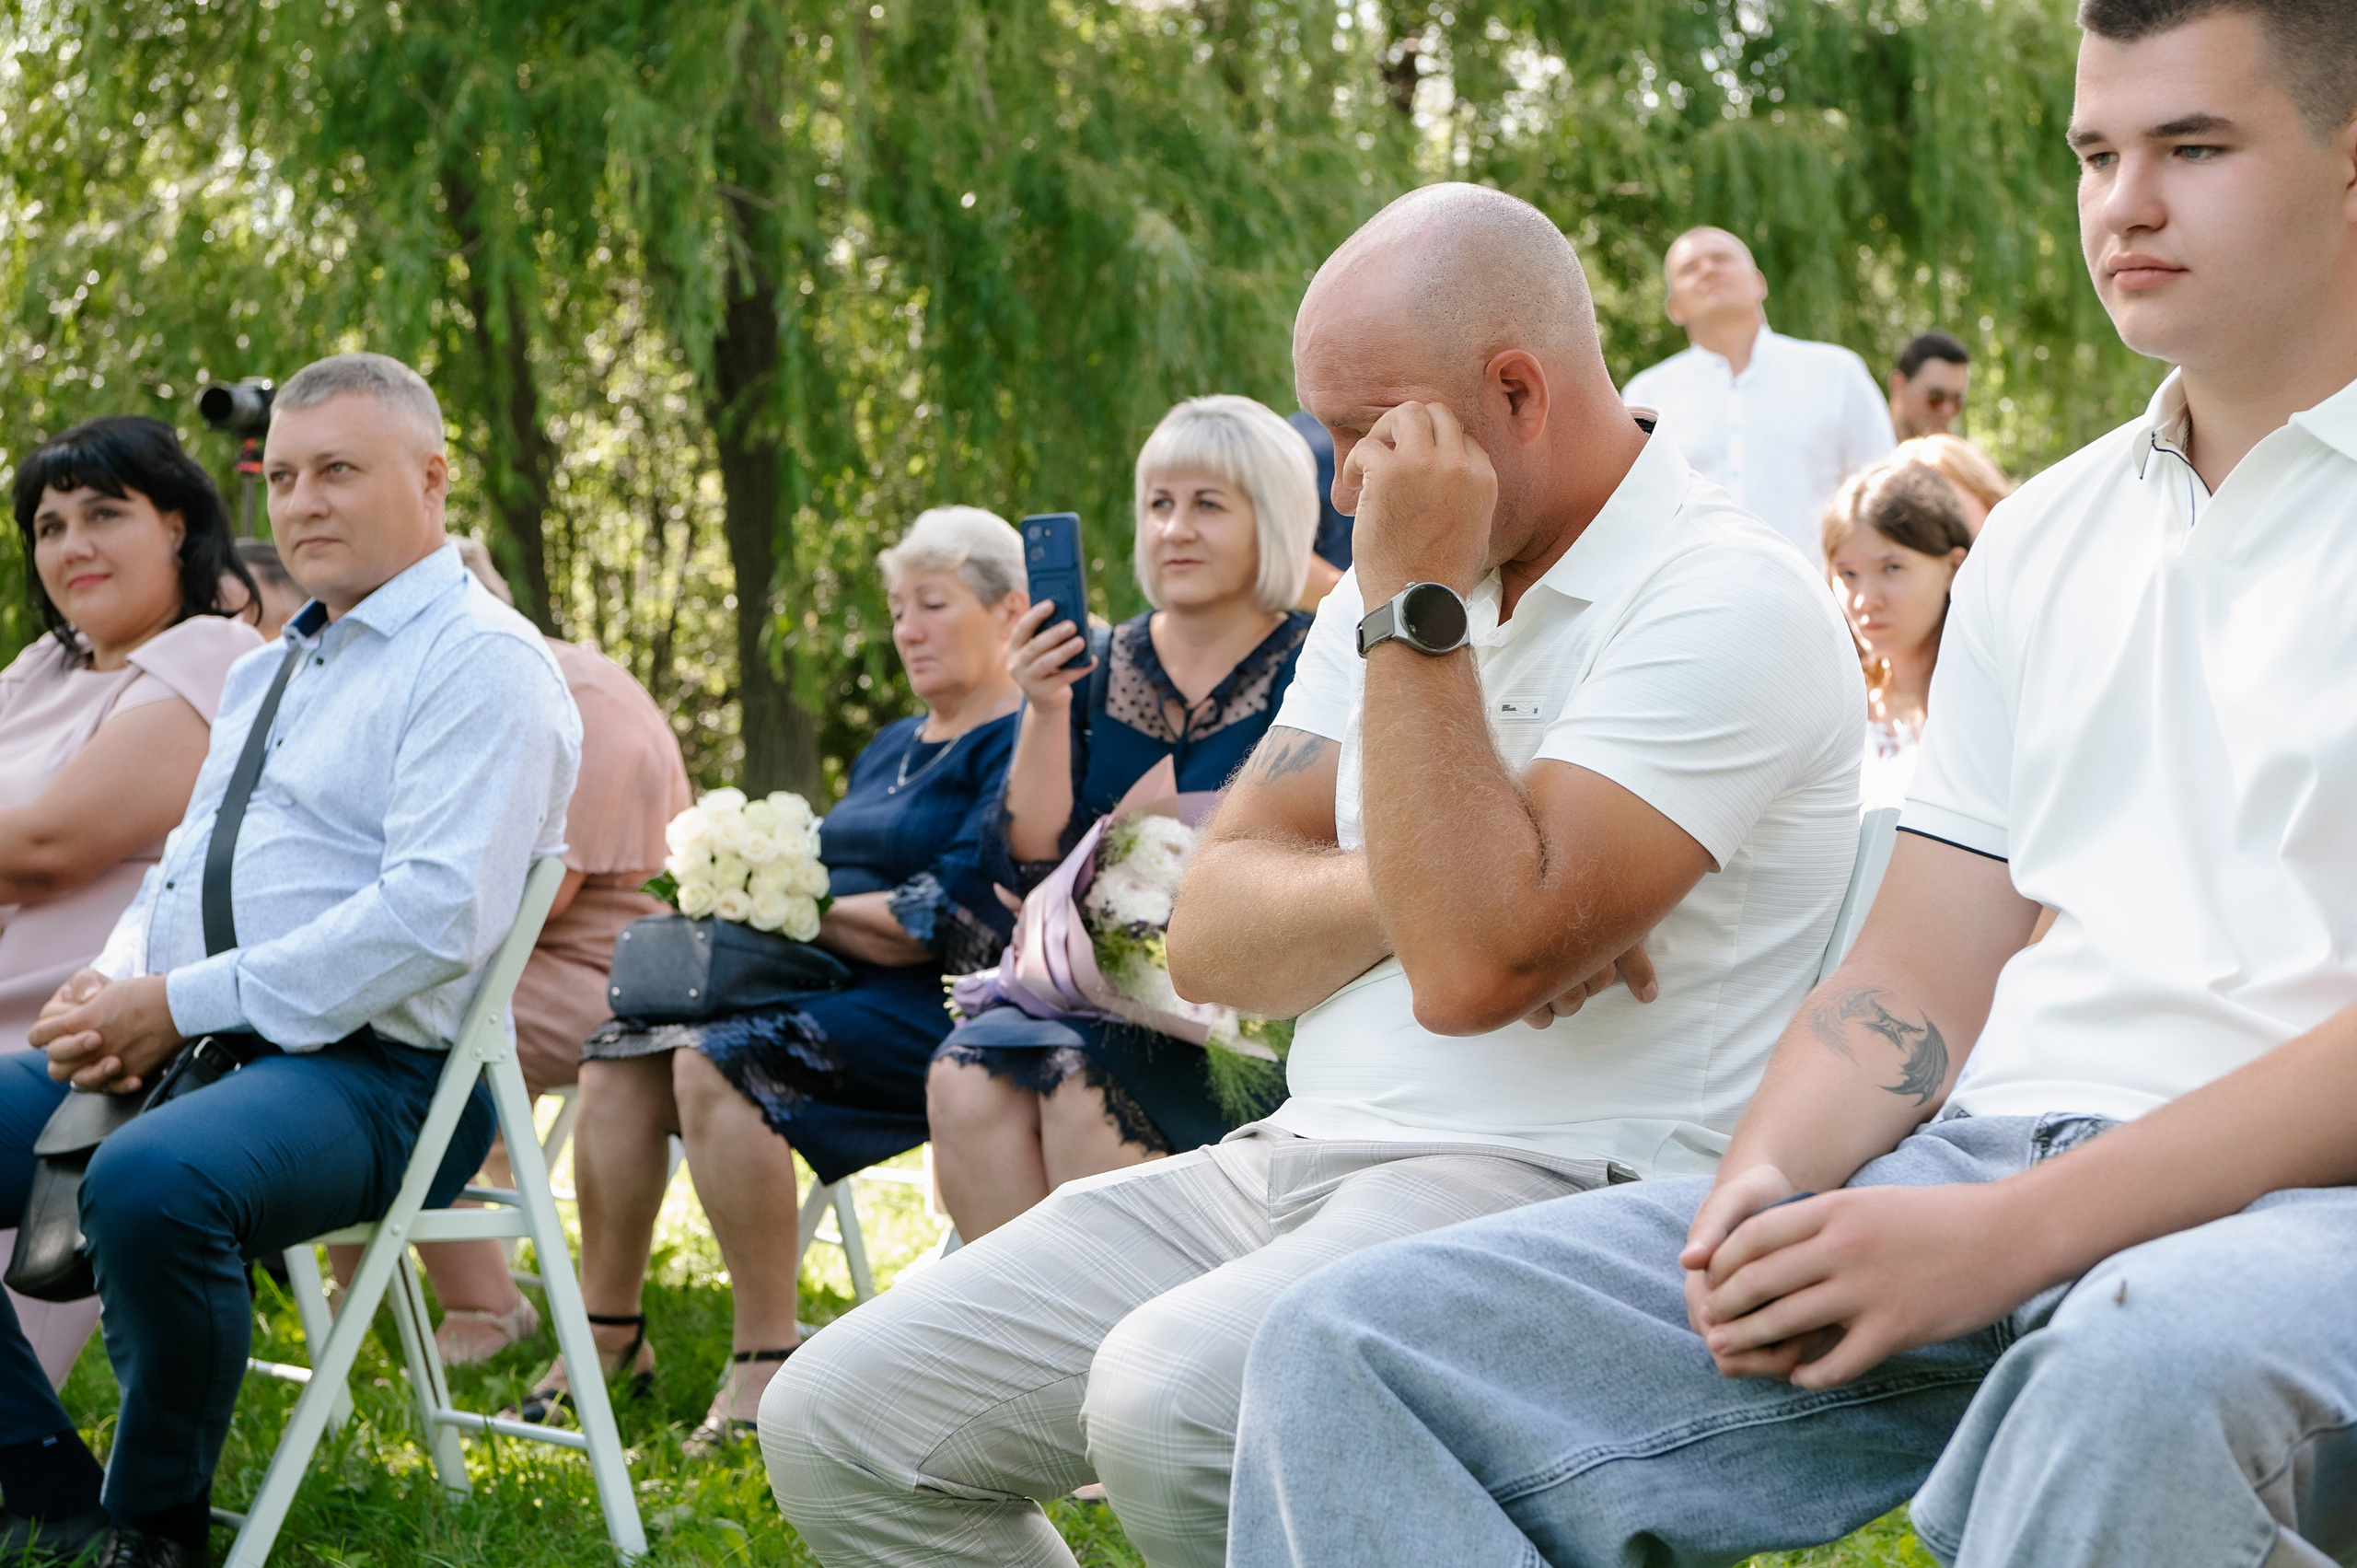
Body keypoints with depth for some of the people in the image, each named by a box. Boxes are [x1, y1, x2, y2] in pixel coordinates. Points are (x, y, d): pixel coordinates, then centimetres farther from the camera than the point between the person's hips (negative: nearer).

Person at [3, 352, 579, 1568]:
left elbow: (436, 914, -19)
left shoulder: (481, 664, -7)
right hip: (171, 1046, 9)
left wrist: (183, 1003, -19)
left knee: (150, 1185, -37)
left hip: (370, 1069, -9)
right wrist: (114, 988, 0)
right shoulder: (265, 670, 23)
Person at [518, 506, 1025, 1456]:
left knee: (719, 1058, -31)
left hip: (932, 1015, -9)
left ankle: (767, 1359, -28)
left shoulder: (1022, 746, -6)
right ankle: (608, 1328, -7)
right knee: (624, 1050, -11)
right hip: (828, 988, 9)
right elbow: (828, 879, 22)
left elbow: (955, 923, -17)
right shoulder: (893, 747, 24)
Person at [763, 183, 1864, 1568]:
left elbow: (1477, 966, -22)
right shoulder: (1399, 586, 17)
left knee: (1168, 1405, -36)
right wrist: (1413, 892, -10)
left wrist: (1416, 611, -15)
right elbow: (1213, 942, 10)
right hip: (1297, 1162, 8)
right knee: (841, 1421, -3)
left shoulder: (1727, 601, -10)